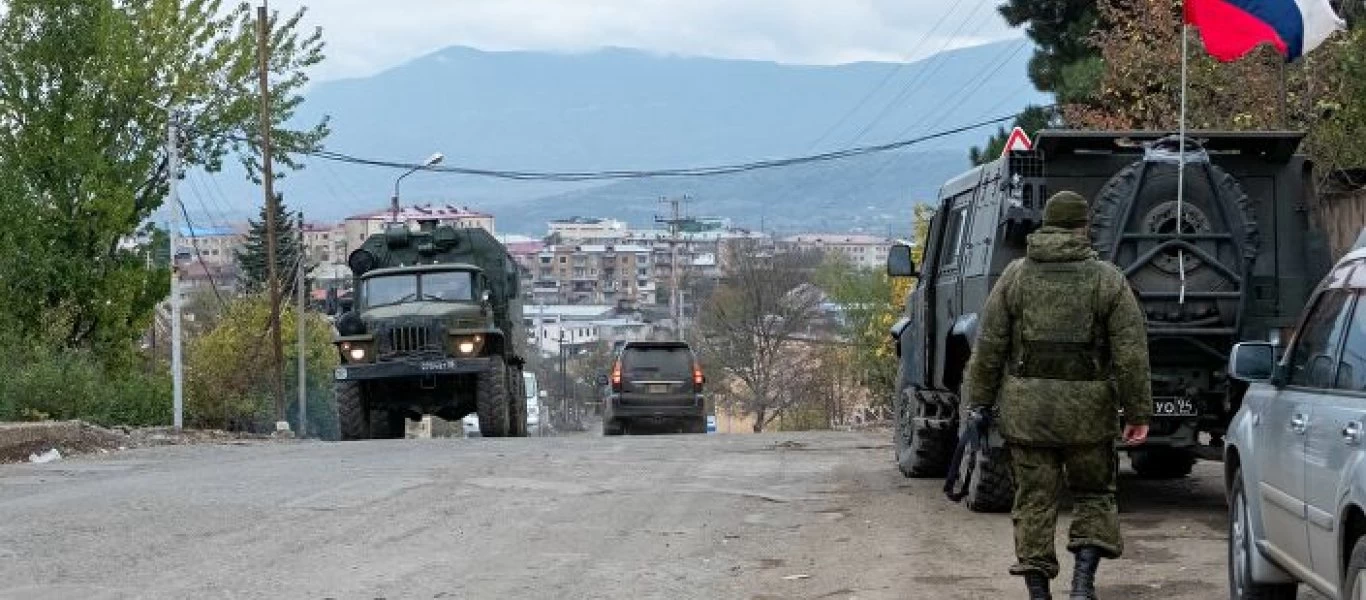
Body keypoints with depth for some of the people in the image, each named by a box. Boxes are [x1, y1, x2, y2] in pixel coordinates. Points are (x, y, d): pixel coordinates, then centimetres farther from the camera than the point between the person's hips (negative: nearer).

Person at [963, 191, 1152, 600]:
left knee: (1033, 502, 6)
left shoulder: (1016, 275, 4)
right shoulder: (1108, 279, 1)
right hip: (1088, 410, -1)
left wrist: (978, 402, 8)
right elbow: (1131, 352, -3)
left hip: (1026, 409, 1)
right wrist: (1138, 413, 1)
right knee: (1093, 496, 14)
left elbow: (989, 347, 2)